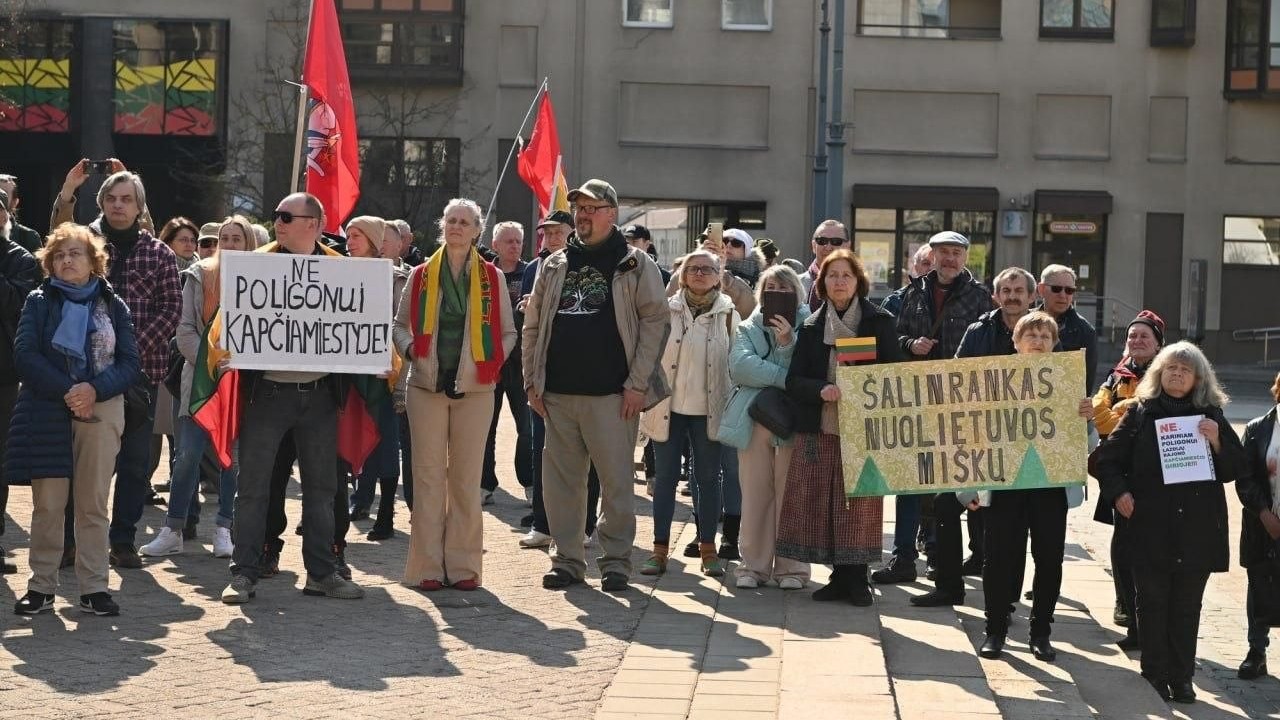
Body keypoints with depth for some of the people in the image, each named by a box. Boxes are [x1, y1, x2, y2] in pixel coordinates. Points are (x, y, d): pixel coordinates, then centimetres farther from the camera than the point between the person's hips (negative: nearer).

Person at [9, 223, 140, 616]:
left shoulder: (113, 306, 8)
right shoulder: (40, 302, 6)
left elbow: (130, 363, 2)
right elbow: (25, 355, -5)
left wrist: (95, 389, -15)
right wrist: (66, 391, -16)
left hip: (101, 410, 1)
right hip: (47, 411, -1)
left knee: (93, 503, 2)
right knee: (47, 505, -1)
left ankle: (93, 587, 6)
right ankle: (41, 586, 6)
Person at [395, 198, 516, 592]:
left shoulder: (492, 277, 4)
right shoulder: (421, 275, 6)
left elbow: (508, 332, 9)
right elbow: (400, 324, 13)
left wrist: (491, 363, -5)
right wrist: (410, 349, -6)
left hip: (474, 387, 0)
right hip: (427, 386, 0)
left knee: (467, 477, 2)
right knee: (428, 475, 1)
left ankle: (463, 564, 7)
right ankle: (427, 564, 4)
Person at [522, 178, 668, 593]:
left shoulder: (635, 266, 2)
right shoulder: (554, 266, 14)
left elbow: (655, 321, -3)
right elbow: (533, 326, 16)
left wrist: (637, 383, -9)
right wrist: (532, 381, 7)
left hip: (611, 395, -4)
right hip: (558, 394, 4)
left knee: (617, 482, -2)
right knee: (561, 481, 6)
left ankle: (616, 561, 8)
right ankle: (567, 559, 16)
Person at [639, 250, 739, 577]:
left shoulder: (728, 314, 3)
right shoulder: (666, 311, 2)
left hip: (709, 408, 0)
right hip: (668, 406, 0)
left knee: (708, 477, 6)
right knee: (666, 476, 4)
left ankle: (707, 547, 14)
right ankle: (660, 547, 9)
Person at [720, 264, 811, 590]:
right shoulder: (748, 328, 14)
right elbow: (740, 365, -5)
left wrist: (788, 342, -17)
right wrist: (785, 378, -14)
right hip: (755, 419, 2)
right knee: (755, 494, 2)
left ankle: (791, 566, 4)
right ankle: (754, 565, 7)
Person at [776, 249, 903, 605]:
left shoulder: (880, 322, 5)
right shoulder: (811, 326, 11)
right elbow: (794, 380, 6)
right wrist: (821, 389, -14)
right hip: (819, 428, 3)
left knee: (860, 503, -4)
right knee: (821, 502, 0)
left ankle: (856, 578, 5)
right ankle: (841, 576, 9)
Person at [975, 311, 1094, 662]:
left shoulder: (1067, 380, 6)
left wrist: (1087, 417, -15)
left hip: (1052, 484, 2)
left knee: (1049, 558, 6)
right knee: (999, 557, 1)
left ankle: (1041, 631, 18)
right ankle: (995, 630, 13)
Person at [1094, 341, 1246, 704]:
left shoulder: (1211, 416, 7)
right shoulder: (1140, 413, 5)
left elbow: (1237, 468, 4)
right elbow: (1107, 457, 8)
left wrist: (1217, 442, -12)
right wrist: (1118, 492, -6)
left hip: (1198, 528, 1)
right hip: (1151, 527, -1)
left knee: (1187, 607, 6)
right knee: (1153, 602, 4)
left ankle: (1181, 678, 13)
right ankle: (1155, 675, 13)